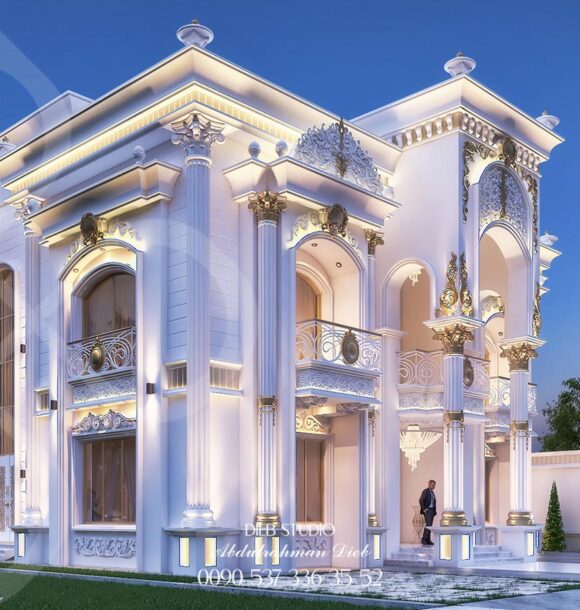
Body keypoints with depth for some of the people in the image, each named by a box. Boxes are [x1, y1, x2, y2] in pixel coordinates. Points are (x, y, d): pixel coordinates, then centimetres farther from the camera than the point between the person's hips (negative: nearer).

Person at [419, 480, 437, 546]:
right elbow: (421, 500, -17)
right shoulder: (425, 491, -9)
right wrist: (424, 509, -18)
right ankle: (424, 540, -16)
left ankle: (428, 540, 7)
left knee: (430, 525, 6)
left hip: (432, 510, 8)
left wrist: (435, 510, 15)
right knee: (428, 524, -17)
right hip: (427, 510, -8)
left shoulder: (432, 492, 18)